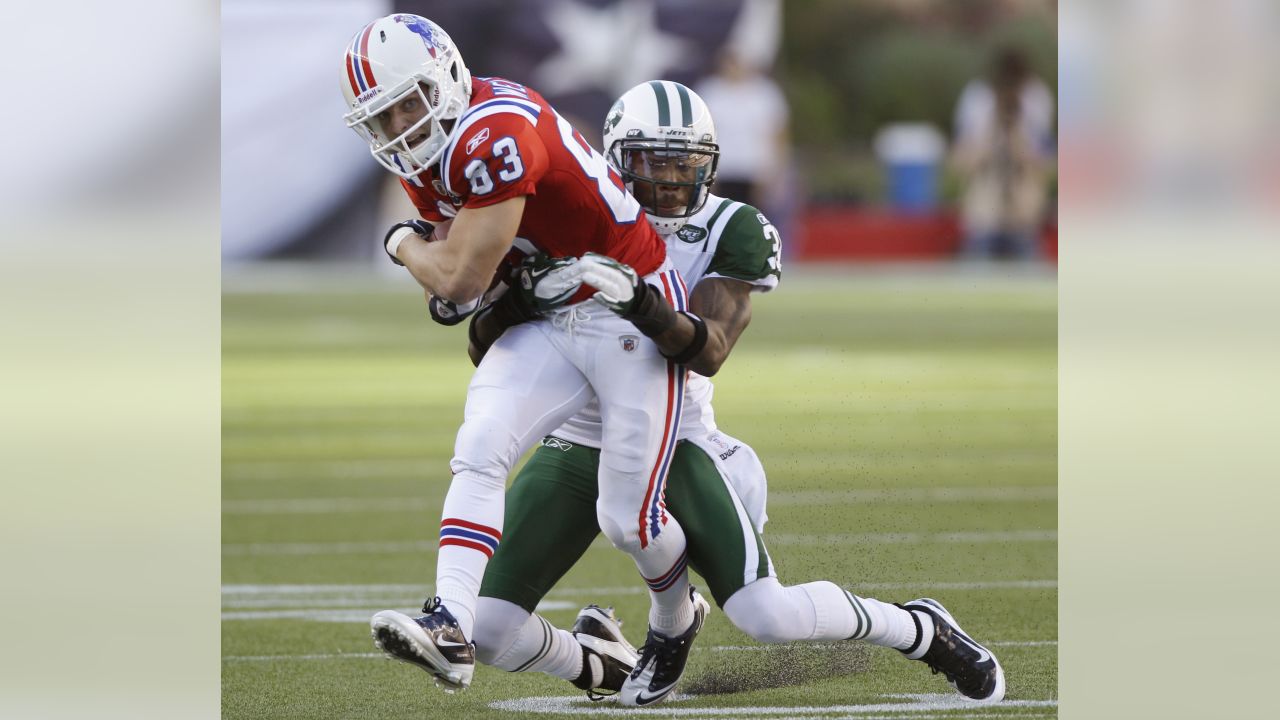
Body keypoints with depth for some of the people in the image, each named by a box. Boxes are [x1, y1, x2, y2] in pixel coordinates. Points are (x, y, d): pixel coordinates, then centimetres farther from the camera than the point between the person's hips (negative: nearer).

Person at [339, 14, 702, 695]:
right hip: (546, 324, 8)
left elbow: (461, 280, -22)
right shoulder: (421, 154, 1)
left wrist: (404, 244, -2)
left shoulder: (494, 135, -29)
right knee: (479, 449, -16)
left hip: (629, 312, -8)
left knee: (627, 518, -2)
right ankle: (451, 630, -27)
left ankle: (675, 621, 30)